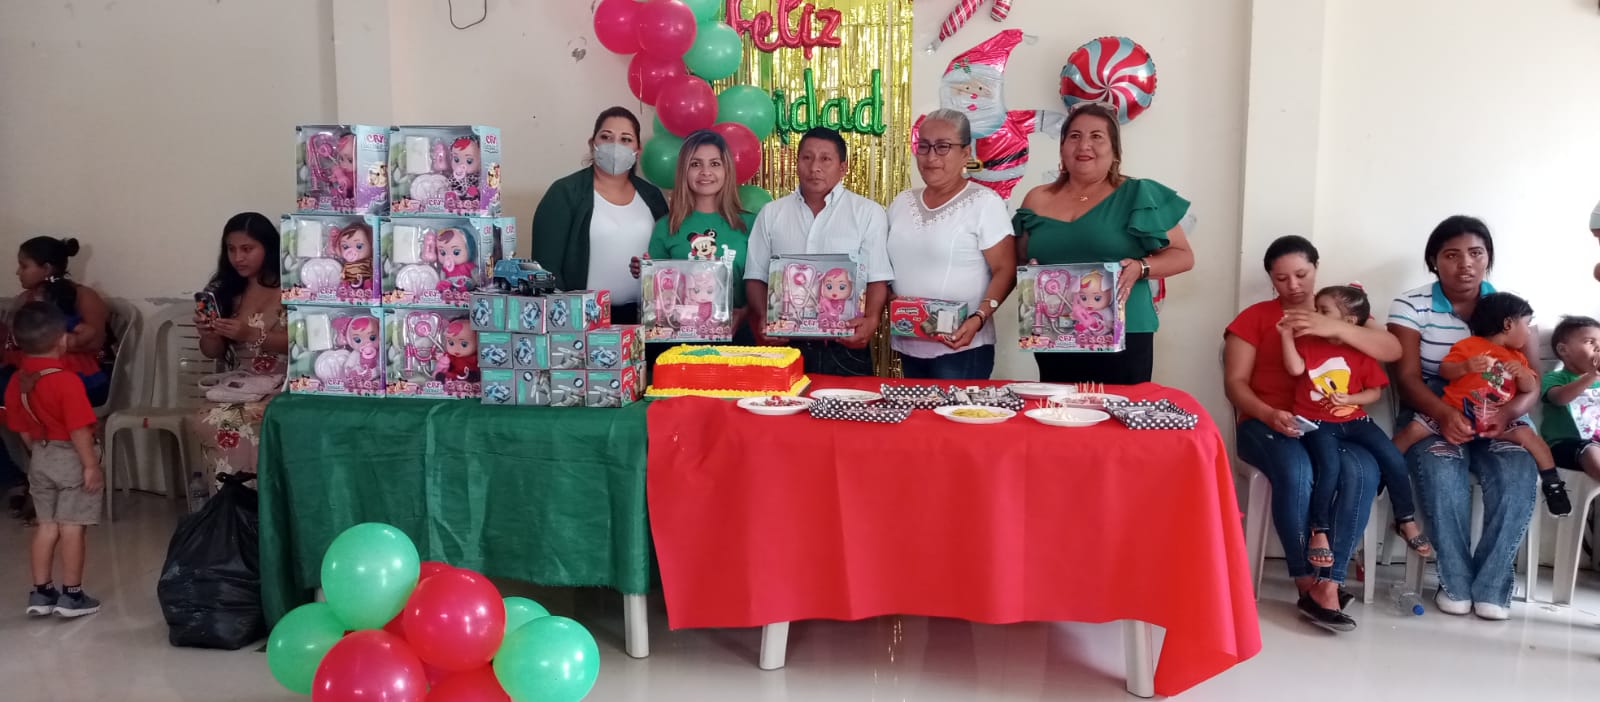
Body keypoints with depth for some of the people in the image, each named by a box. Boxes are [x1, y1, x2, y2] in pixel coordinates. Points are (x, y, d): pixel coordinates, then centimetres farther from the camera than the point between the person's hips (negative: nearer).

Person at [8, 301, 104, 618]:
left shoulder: (16, 382, 2)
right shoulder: (67, 380, -22)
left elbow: (22, 428, 9)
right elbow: (79, 430, -23)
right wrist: (91, 465, -16)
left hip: (40, 459, 7)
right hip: (71, 458, -7)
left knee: (47, 525, 15)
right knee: (72, 527, 0)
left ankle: (41, 592, 19)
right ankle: (72, 595, 7)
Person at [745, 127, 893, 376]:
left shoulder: (868, 213, 2)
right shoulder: (771, 214, 10)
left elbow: (878, 278, -3)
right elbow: (756, 277, 10)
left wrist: (871, 319, -20)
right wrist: (764, 317, -8)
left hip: (845, 348, -2)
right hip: (786, 345, 2)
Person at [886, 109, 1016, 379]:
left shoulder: (984, 202, -6)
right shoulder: (902, 203, 11)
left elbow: (1005, 270, -10)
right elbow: (887, 267, 17)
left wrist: (978, 319, -24)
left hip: (961, 348, -6)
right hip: (908, 345, 6)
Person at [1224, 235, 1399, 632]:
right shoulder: (1255, 318, 10)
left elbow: (1392, 350, -1)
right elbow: (1235, 383, 2)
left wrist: (1336, 328, -17)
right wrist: (1269, 414, -19)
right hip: (1268, 424, -2)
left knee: (1362, 471, -31)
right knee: (1297, 472, -36)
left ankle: (1327, 585, -28)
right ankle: (1308, 584, -22)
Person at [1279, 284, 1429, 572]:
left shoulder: (1361, 352, 2)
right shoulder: (1308, 342, 1)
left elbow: (1376, 392, 4)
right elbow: (1295, 368, -18)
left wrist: (1349, 399, -13)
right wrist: (1288, 335, -21)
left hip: (1353, 420, 3)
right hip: (1316, 422, -3)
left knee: (1394, 459, -9)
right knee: (1329, 466, -28)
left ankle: (1406, 521, 14)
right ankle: (1319, 532, -16)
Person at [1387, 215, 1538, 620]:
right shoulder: (1411, 306, -2)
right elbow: (1408, 379, -10)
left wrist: (1512, 409, -27)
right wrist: (1445, 413, -30)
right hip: (1432, 416, -2)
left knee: (1519, 479, -29)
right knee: (1444, 476, -33)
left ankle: (1491, 585, -13)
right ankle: (1456, 583, -15)